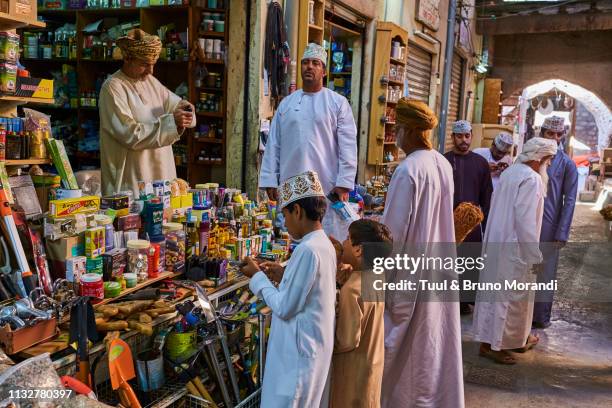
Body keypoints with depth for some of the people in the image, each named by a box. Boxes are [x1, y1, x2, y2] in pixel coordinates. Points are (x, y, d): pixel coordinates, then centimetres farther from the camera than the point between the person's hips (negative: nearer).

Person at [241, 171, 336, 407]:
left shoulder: (307, 249, -23)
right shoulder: (325, 244, 5)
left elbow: (284, 307, -21)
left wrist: (258, 277, -10)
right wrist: (284, 276, 8)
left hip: (297, 351, -9)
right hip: (314, 346, 9)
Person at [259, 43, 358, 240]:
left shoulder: (338, 103, 3)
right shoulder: (286, 103, 12)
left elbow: (348, 147, -3)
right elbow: (273, 144, 11)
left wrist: (344, 183, -10)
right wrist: (270, 180, 5)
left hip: (328, 188, -3)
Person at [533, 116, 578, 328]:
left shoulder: (567, 164, 0)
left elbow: (569, 201, -3)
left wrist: (562, 234, -9)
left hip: (549, 227, -2)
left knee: (545, 272, 5)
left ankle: (541, 315, 16)